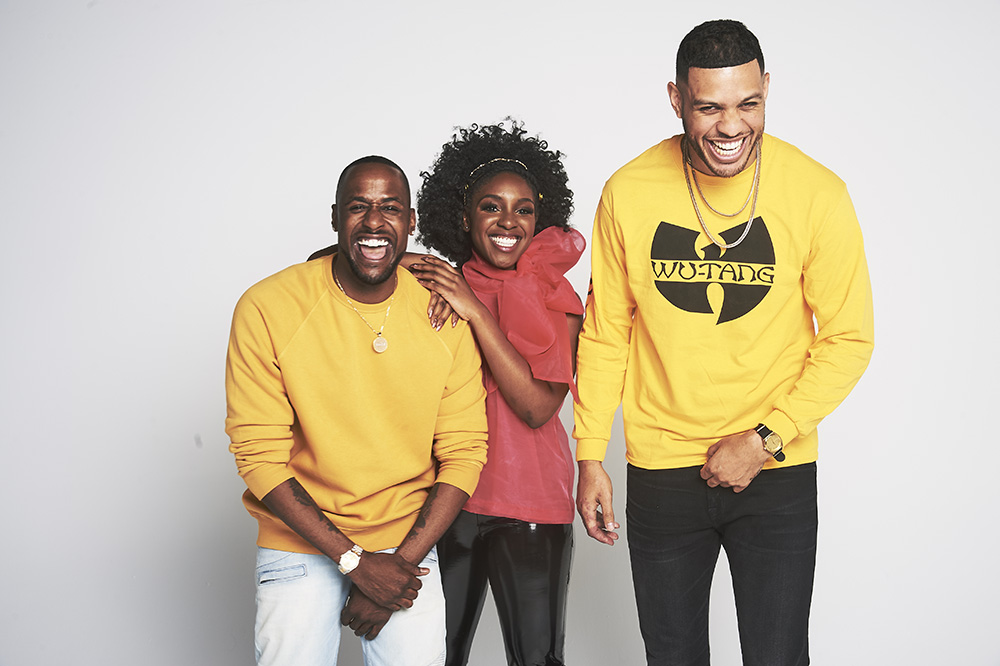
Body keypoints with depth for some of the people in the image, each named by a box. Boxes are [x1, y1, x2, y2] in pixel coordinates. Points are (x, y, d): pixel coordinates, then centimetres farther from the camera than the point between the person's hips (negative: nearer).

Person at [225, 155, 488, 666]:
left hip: (408, 548, 2)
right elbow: (259, 456, -13)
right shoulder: (267, 308, -13)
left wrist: (401, 562, -12)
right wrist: (356, 561, -15)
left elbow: (464, 453, -3)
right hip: (300, 544, -1)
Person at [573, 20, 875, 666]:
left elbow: (849, 339, -5)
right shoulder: (629, 192, -6)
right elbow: (605, 334, 3)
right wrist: (590, 455, 2)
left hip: (777, 473, -1)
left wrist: (765, 440, -13)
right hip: (660, 471, 2)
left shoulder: (817, 192, -11)